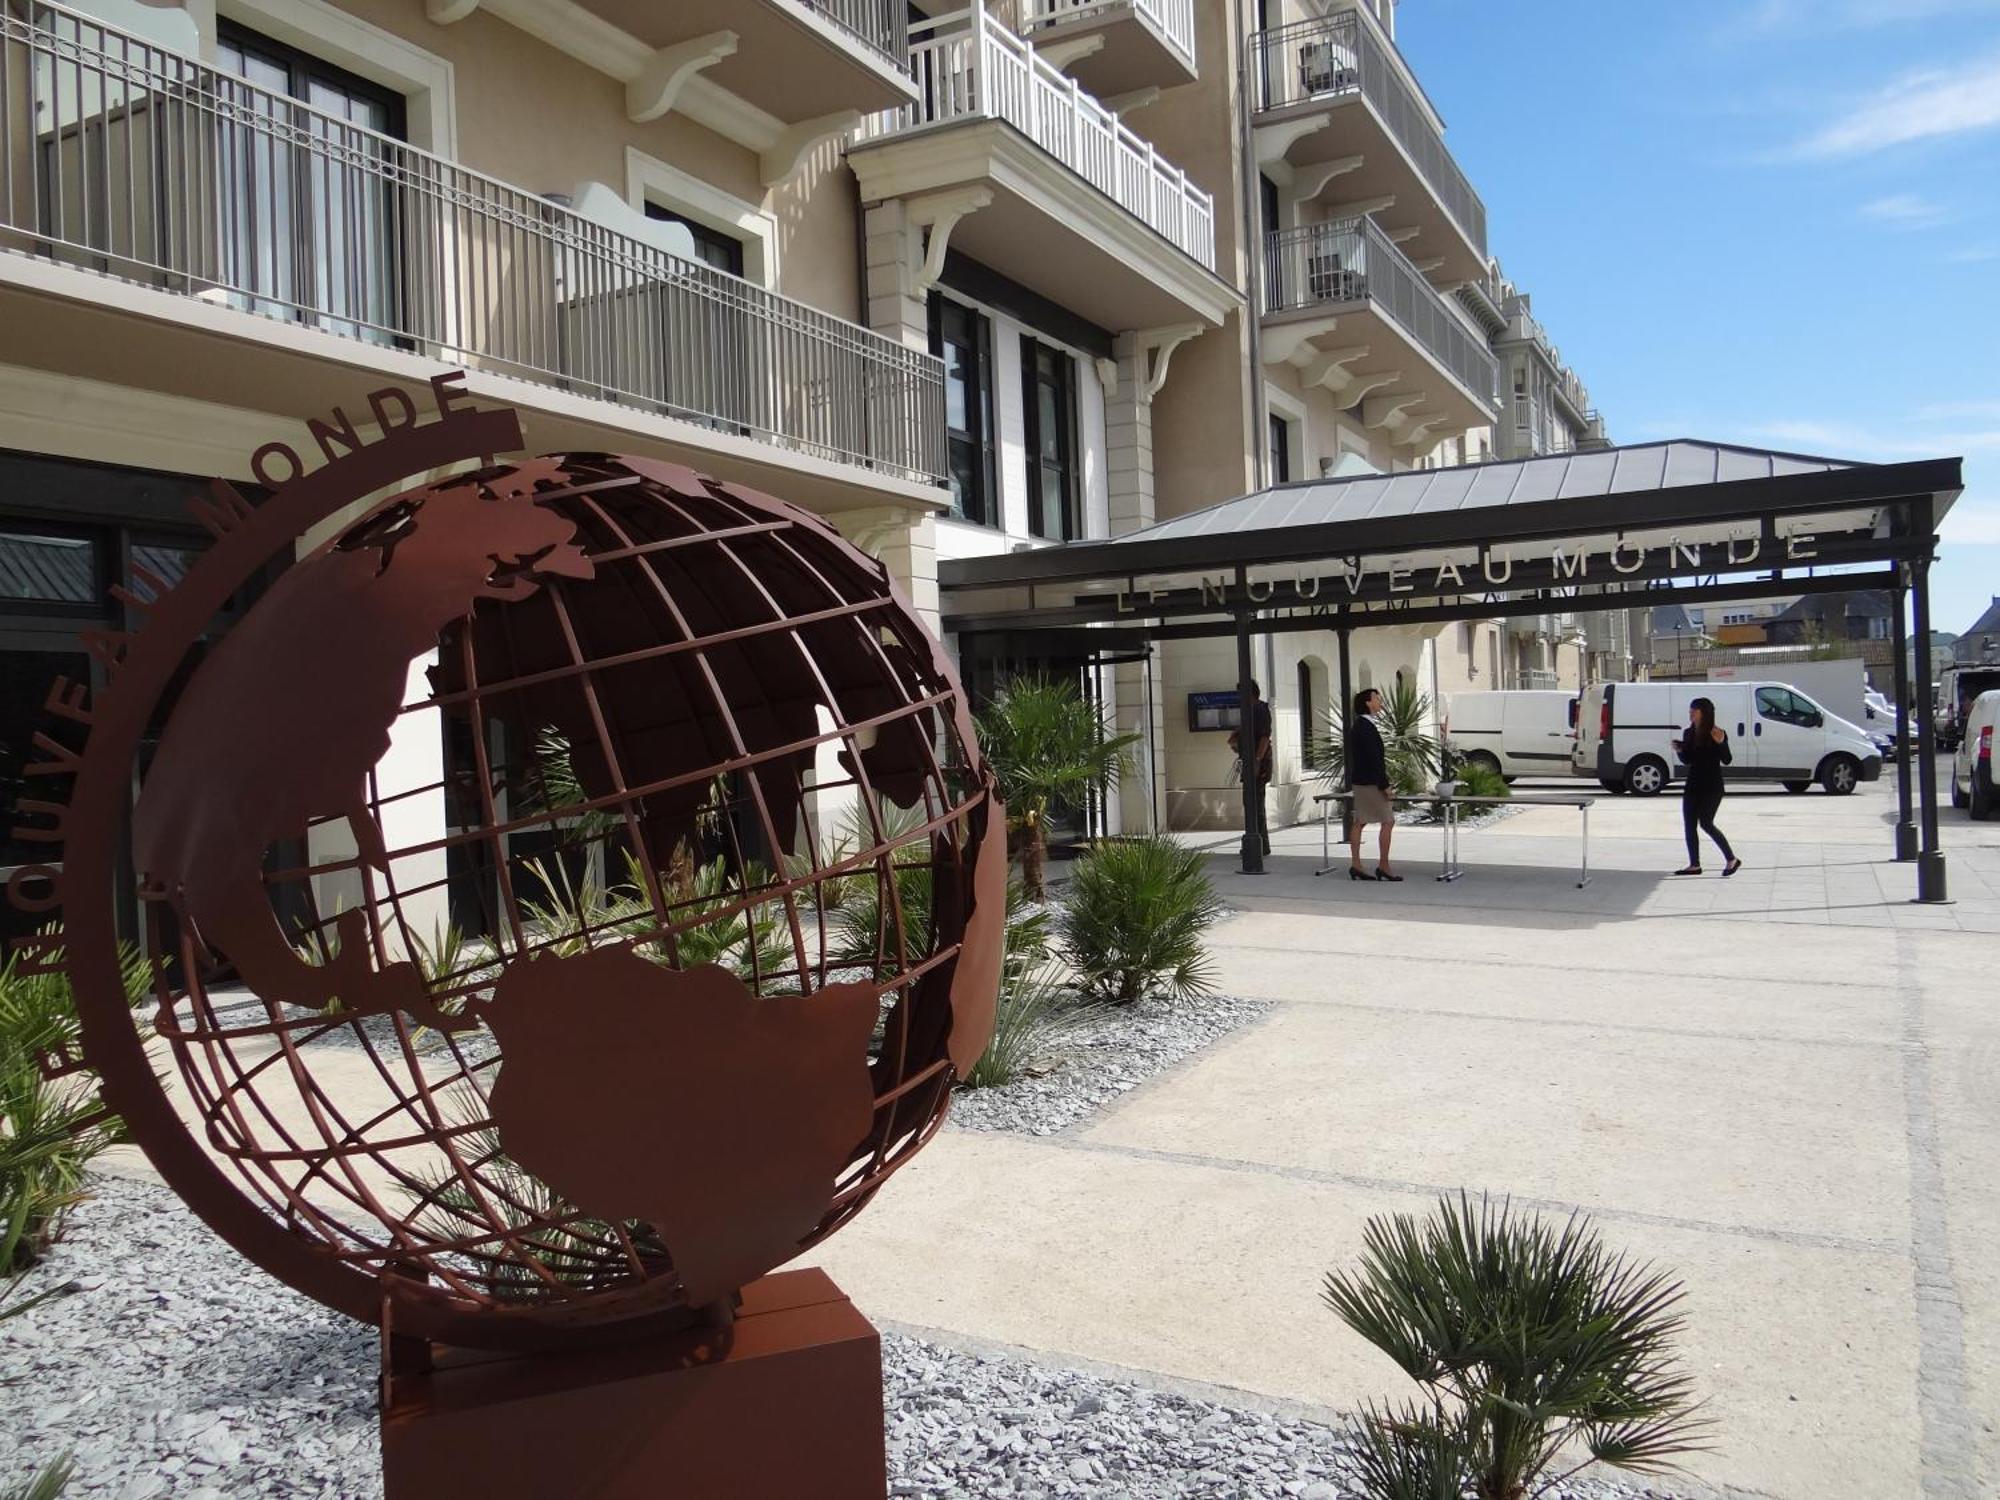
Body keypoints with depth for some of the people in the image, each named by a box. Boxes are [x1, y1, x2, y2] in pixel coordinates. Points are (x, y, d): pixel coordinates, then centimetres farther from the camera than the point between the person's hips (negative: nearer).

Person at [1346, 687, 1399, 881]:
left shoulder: (1358, 726, 13)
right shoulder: (1367, 727, -18)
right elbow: (1374, 759, -21)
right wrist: (1384, 785, -19)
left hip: (1360, 781, 10)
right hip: (1370, 782, -10)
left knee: (1359, 822, 9)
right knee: (1388, 821, -4)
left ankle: (1355, 865, 11)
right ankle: (1383, 866, 0)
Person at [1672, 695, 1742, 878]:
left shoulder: (1717, 733, -9)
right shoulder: (1690, 733, 8)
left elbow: (1726, 760, -11)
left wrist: (1721, 743, -26)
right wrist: (1679, 751, -4)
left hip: (1712, 786, -7)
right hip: (1693, 785, 7)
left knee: (1706, 823, -10)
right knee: (1689, 824, 3)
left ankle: (1732, 860, 4)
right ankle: (1694, 865, 7)